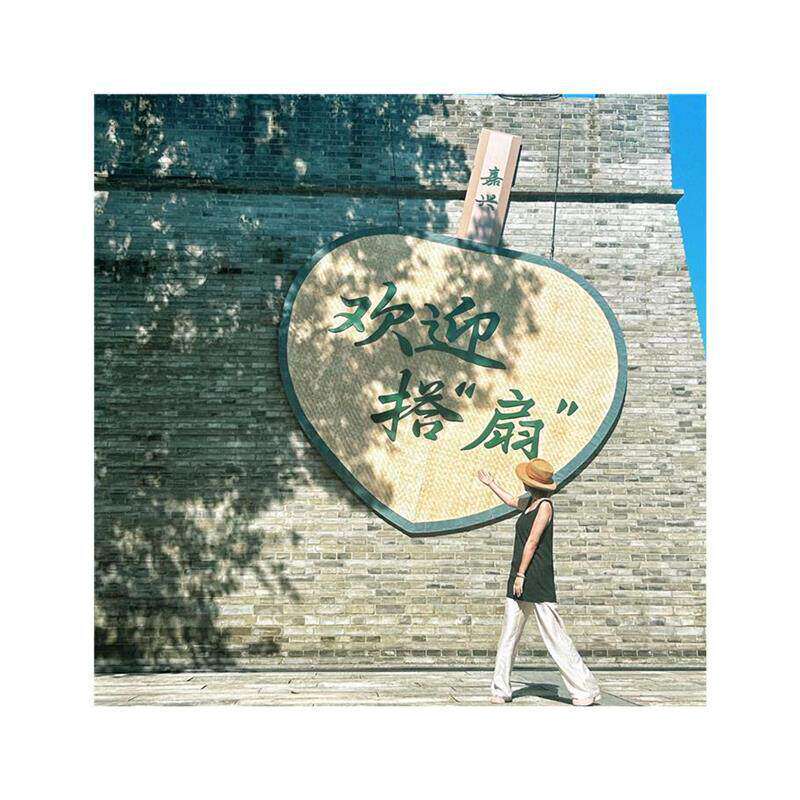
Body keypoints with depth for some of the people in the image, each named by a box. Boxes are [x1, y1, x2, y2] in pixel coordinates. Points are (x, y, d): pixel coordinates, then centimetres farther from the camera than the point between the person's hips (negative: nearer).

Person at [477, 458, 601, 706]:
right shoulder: (529, 502, 14)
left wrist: (521, 575, -16)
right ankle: (501, 690, 14)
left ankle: (586, 690, 3)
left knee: (554, 636, -6)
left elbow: (532, 542, -14)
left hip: (537, 579, -8)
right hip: (519, 578, 9)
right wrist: (491, 484, 48)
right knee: (509, 635, 7)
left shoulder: (545, 505, -10)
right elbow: (512, 501, 38)